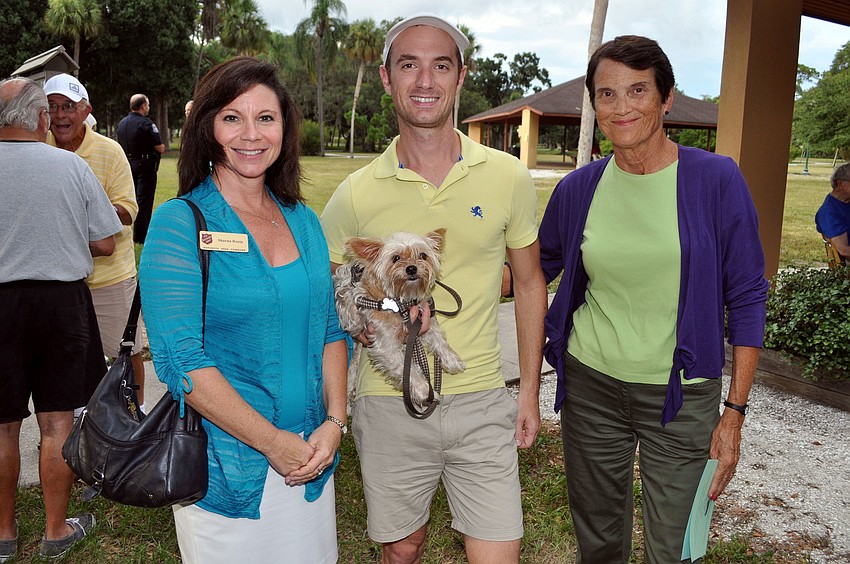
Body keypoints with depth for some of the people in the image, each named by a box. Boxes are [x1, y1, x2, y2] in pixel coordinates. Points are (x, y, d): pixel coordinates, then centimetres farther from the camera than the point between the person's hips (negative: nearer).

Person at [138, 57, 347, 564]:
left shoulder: (303, 221, 5)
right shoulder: (180, 223, -11)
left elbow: (331, 329, 8)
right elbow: (180, 360, -17)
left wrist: (334, 422, -5)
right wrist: (274, 443, -16)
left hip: (311, 460, 5)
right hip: (226, 469, -4)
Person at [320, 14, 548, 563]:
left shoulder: (509, 178, -3)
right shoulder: (356, 194, -5)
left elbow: (529, 281, 7)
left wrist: (530, 389, 7)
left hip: (482, 402, 0)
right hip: (389, 404, 0)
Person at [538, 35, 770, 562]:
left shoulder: (716, 179, -8)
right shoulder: (580, 187, -1)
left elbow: (746, 300, -5)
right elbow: (534, 268, 14)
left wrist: (735, 411, -7)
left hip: (681, 398, -2)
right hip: (591, 386, 3)